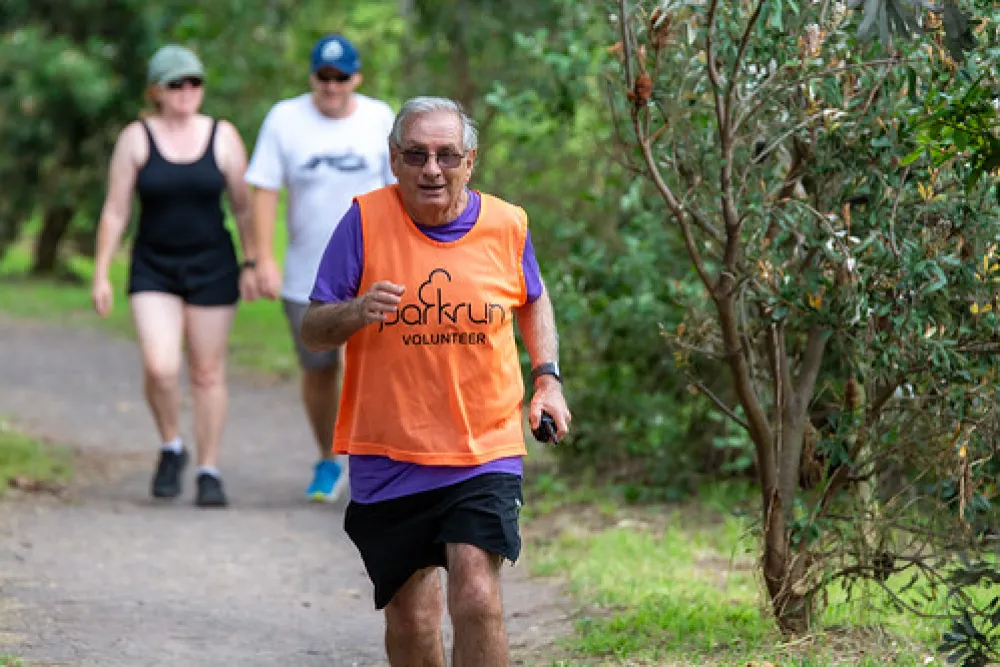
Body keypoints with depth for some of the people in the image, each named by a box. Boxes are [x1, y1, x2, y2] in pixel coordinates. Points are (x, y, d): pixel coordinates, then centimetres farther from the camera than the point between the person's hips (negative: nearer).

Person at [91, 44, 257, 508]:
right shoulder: (136, 139, -4)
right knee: (160, 368, -16)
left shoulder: (223, 137, -2)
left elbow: (243, 206, 3)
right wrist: (101, 275, -5)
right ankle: (171, 448, 10)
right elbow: (115, 212, -2)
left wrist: (251, 265, -2)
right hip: (153, 272, -1)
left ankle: (209, 471, 14)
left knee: (207, 372, 4)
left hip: (211, 269, 1)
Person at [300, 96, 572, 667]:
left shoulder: (507, 224, 0)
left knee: (477, 598, -17)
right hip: (388, 457, 0)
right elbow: (313, 332, -3)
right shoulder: (367, 220, -6)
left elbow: (533, 300, 22)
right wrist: (358, 311, -24)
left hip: (484, 454, 0)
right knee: (410, 620, 8)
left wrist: (547, 376, 8)